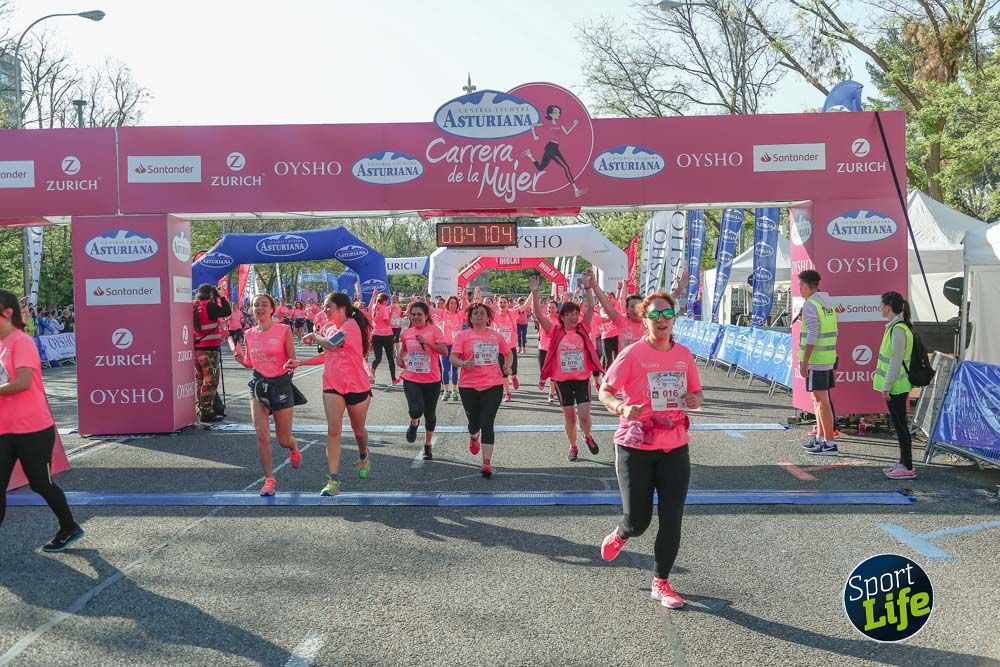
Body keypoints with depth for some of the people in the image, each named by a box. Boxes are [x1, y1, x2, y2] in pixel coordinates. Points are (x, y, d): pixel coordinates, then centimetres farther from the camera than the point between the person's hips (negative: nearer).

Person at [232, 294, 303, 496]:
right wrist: (240, 357, -7)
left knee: (283, 440, 6)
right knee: (261, 435, -8)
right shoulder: (249, 334, 4)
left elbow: (292, 360, -5)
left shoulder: (284, 330, -8)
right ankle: (269, 479, 4)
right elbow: (250, 363, 15)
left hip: (281, 384, -3)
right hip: (258, 384, 3)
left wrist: (291, 365, -28)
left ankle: (294, 448, 44)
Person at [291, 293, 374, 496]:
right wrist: (300, 363, 11)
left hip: (357, 385, -5)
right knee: (333, 430, -9)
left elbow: (332, 344, -32)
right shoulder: (328, 327, 7)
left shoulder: (351, 325, -17)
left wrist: (315, 336, -13)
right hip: (332, 385, 5)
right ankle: (333, 480, -10)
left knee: (358, 429, 14)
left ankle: (364, 457, 47)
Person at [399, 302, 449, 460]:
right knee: (416, 410, -20)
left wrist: (427, 342, -26)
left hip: (432, 380, -1)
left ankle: (427, 446, 31)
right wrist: (401, 359, 4)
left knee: (430, 414, 11)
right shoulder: (407, 333, 4)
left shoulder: (434, 330, -7)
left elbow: (444, 351, -17)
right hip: (411, 379, 1)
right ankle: (414, 423, 17)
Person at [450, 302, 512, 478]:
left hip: (493, 386, 0)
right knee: (474, 422, 12)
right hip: (469, 386, 0)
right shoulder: (463, 335, 1)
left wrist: (507, 366, 8)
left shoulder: (495, 335, 10)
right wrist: (463, 363, -27)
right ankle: (474, 437, 50)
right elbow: (453, 358, -8)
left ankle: (487, 463, -6)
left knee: (487, 424, -7)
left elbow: (508, 353, 25)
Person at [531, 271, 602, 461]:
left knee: (584, 415, -7)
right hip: (562, 379, 0)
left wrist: (588, 288, -19)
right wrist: (535, 293, -22)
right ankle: (573, 447, 31)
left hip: (582, 378, 0)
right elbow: (539, 314, -11)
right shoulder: (555, 331, -3)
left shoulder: (582, 329, 0)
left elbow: (590, 309, -9)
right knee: (569, 416, 11)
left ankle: (588, 437, 25)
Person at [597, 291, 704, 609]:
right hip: (635, 447, -3)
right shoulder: (632, 354, -9)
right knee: (638, 520, 2)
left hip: (675, 446, 4)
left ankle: (661, 583, 18)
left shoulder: (684, 355, 4)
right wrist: (621, 408, -29)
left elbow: (697, 394, 15)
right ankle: (619, 535, 40)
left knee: (672, 519, 0)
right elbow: (605, 391, -8)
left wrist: (695, 400, -9)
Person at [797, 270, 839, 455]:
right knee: (818, 399, 17)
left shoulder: (810, 305, -13)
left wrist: (804, 361, -21)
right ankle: (820, 438, 25)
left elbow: (812, 336, -21)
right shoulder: (827, 303, 15)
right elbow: (832, 333, 18)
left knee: (822, 400, -7)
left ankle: (829, 443, -5)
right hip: (828, 357, 9)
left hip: (815, 359, -9)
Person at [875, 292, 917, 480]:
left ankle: (908, 468, 2)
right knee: (900, 424, 16)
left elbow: (896, 360, -21)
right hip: (898, 386, 10)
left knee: (900, 425, -4)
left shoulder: (898, 329, -19)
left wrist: (886, 387, -19)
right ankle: (903, 462, 26)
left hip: (896, 386, -10)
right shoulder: (897, 326, 12)